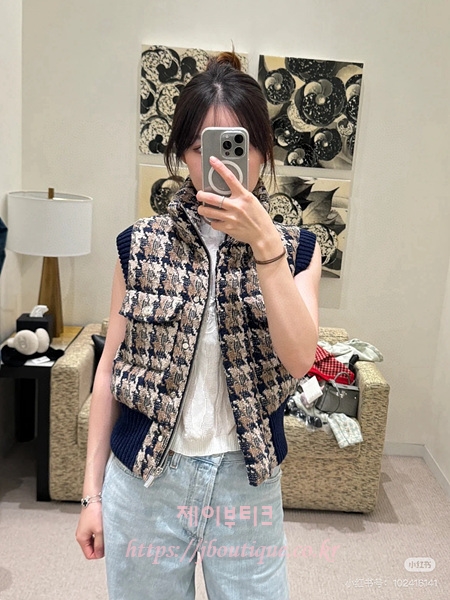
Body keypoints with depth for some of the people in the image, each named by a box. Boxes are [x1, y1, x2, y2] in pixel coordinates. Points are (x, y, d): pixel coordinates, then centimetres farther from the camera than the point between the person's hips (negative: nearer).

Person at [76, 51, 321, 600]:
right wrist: (92, 490, 4)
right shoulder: (140, 244, -3)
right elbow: (111, 367, 1)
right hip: (145, 475, 1)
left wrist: (264, 242, -26)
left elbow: (299, 358, -17)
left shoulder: (295, 248, -2)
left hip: (246, 477, 0)